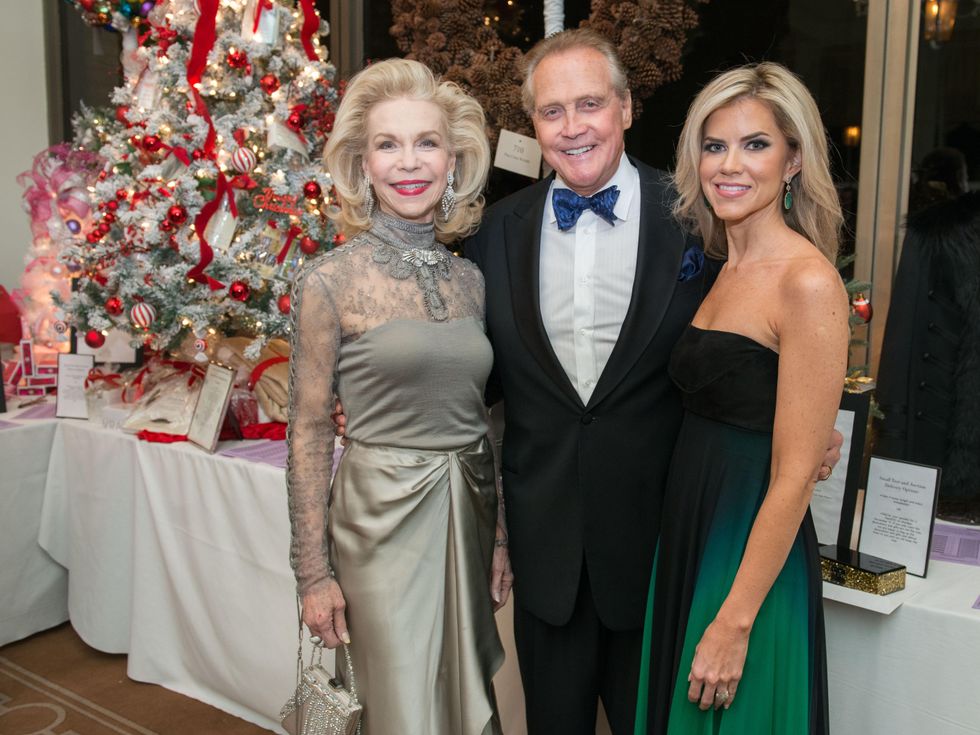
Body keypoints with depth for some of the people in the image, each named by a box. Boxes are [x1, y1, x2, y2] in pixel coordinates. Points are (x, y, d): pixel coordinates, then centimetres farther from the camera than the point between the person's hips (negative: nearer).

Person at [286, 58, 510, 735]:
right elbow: (310, 431, -7)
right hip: (383, 519, -5)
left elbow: (477, 416, 11)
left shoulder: (469, 278, 5)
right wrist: (314, 572, -6)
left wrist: (499, 536, 11)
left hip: (467, 512, 5)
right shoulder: (330, 281, -9)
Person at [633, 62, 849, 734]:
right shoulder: (724, 271, 6)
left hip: (753, 567, -8)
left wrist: (735, 622, -18)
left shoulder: (808, 282, -18)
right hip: (686, 543, 8)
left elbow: (794, 476, -19)